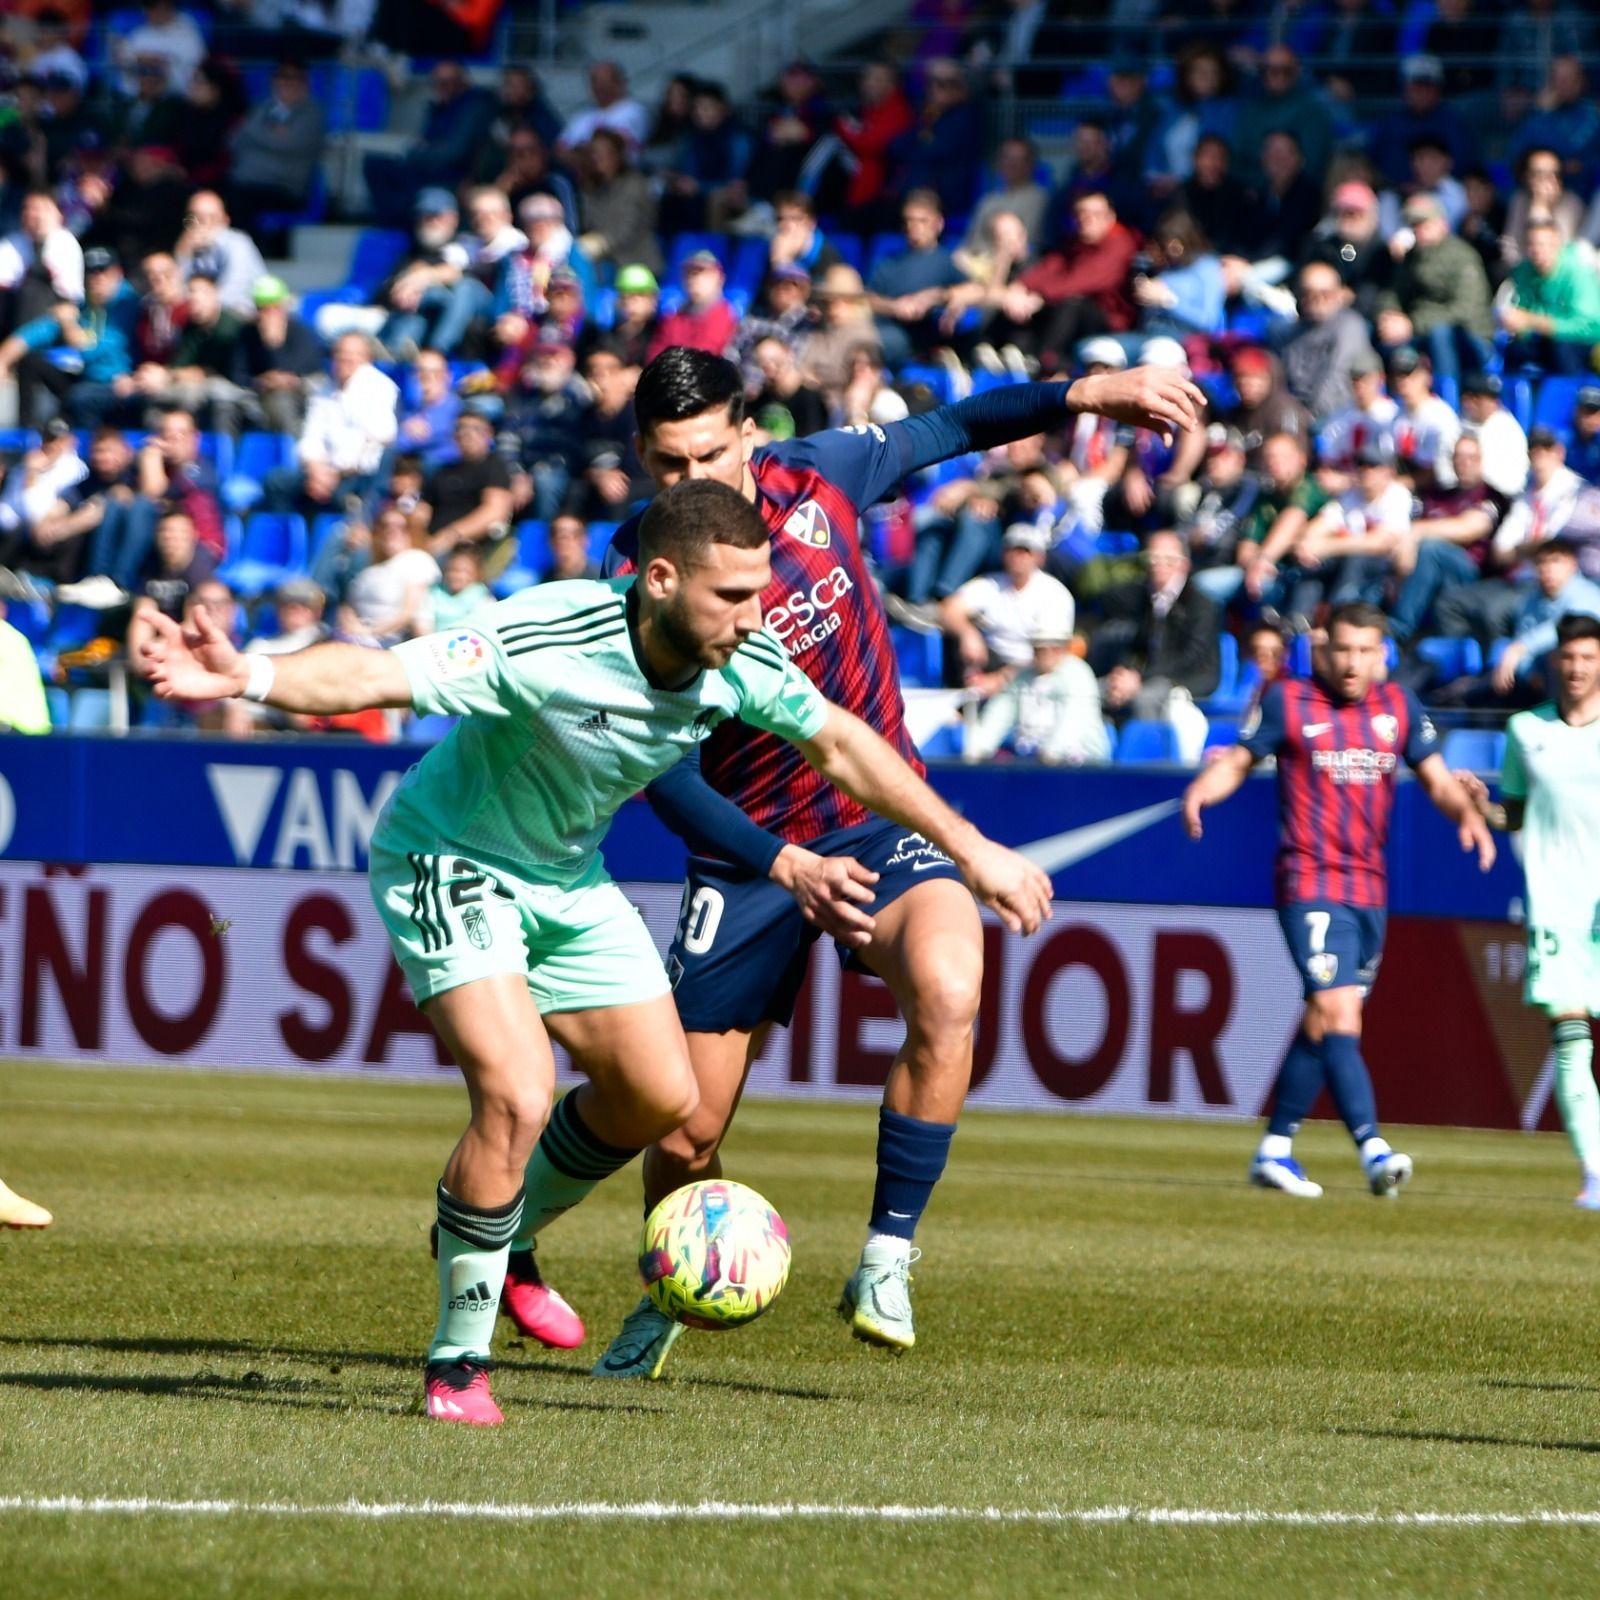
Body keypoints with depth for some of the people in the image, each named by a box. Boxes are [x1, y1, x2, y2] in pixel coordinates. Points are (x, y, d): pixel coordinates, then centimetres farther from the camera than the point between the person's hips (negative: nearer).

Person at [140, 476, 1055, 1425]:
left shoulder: (742, 662, -15)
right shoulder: (543, 642, -35)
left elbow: (840, 744, 2)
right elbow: (373, 677, -42)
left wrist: (973, 851, 6)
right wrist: (247, 678, -60)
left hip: (569, 879, 7)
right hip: (451, 861, -7)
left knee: (663, 1097, 7)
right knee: (518, 1095, -23)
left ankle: (500, 1245, 33)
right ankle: (459, 1363, -8)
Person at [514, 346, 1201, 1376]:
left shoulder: (815, 478, -8)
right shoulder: (638, 578, -17)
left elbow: (943, 431, 11)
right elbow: (662, 775, -17)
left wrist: (1083, 395, -1)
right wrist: (786, 868, -28)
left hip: (882, 821, 1)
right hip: (748, 855, -1)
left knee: (948, 994, -31)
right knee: (688, 1134, 1)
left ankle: (887, 1262, -17)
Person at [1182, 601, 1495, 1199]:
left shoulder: (1398, 706, 11)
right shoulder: (1287, 700, -1)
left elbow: (1437, 779, 12)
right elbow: (1237, 762, 5)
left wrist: (1468, 815, -8)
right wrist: (1200, 791, -16)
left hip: (1369, 888, 5)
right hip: (1310, 881, -5)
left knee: (1321, 1025, 9)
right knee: (1336, 1009, -18)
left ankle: (1275, 1149, 20)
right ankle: (1373, 1149, -26)